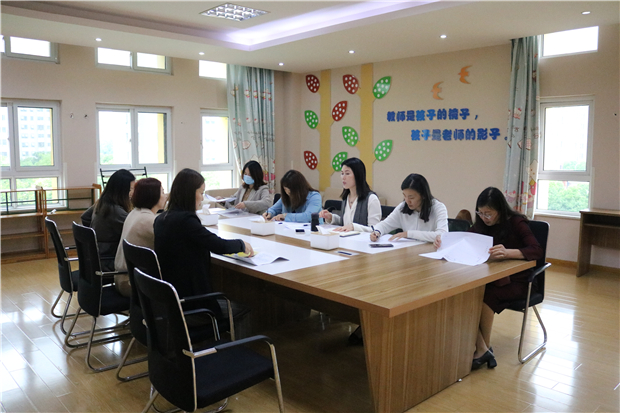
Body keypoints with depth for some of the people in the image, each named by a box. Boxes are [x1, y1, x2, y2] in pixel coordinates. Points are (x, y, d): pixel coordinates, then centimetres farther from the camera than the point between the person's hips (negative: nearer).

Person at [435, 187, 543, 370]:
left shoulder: (516, 223, -12)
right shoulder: (482, 224, 3)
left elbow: (537, 251, -26)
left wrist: (507, 253, -45)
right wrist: (444, 241, -15)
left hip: (516, 280, -4)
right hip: (490, 277, 5)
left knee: (485, 295, -33)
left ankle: (485, 348, -11)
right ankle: (481, 350, -22)